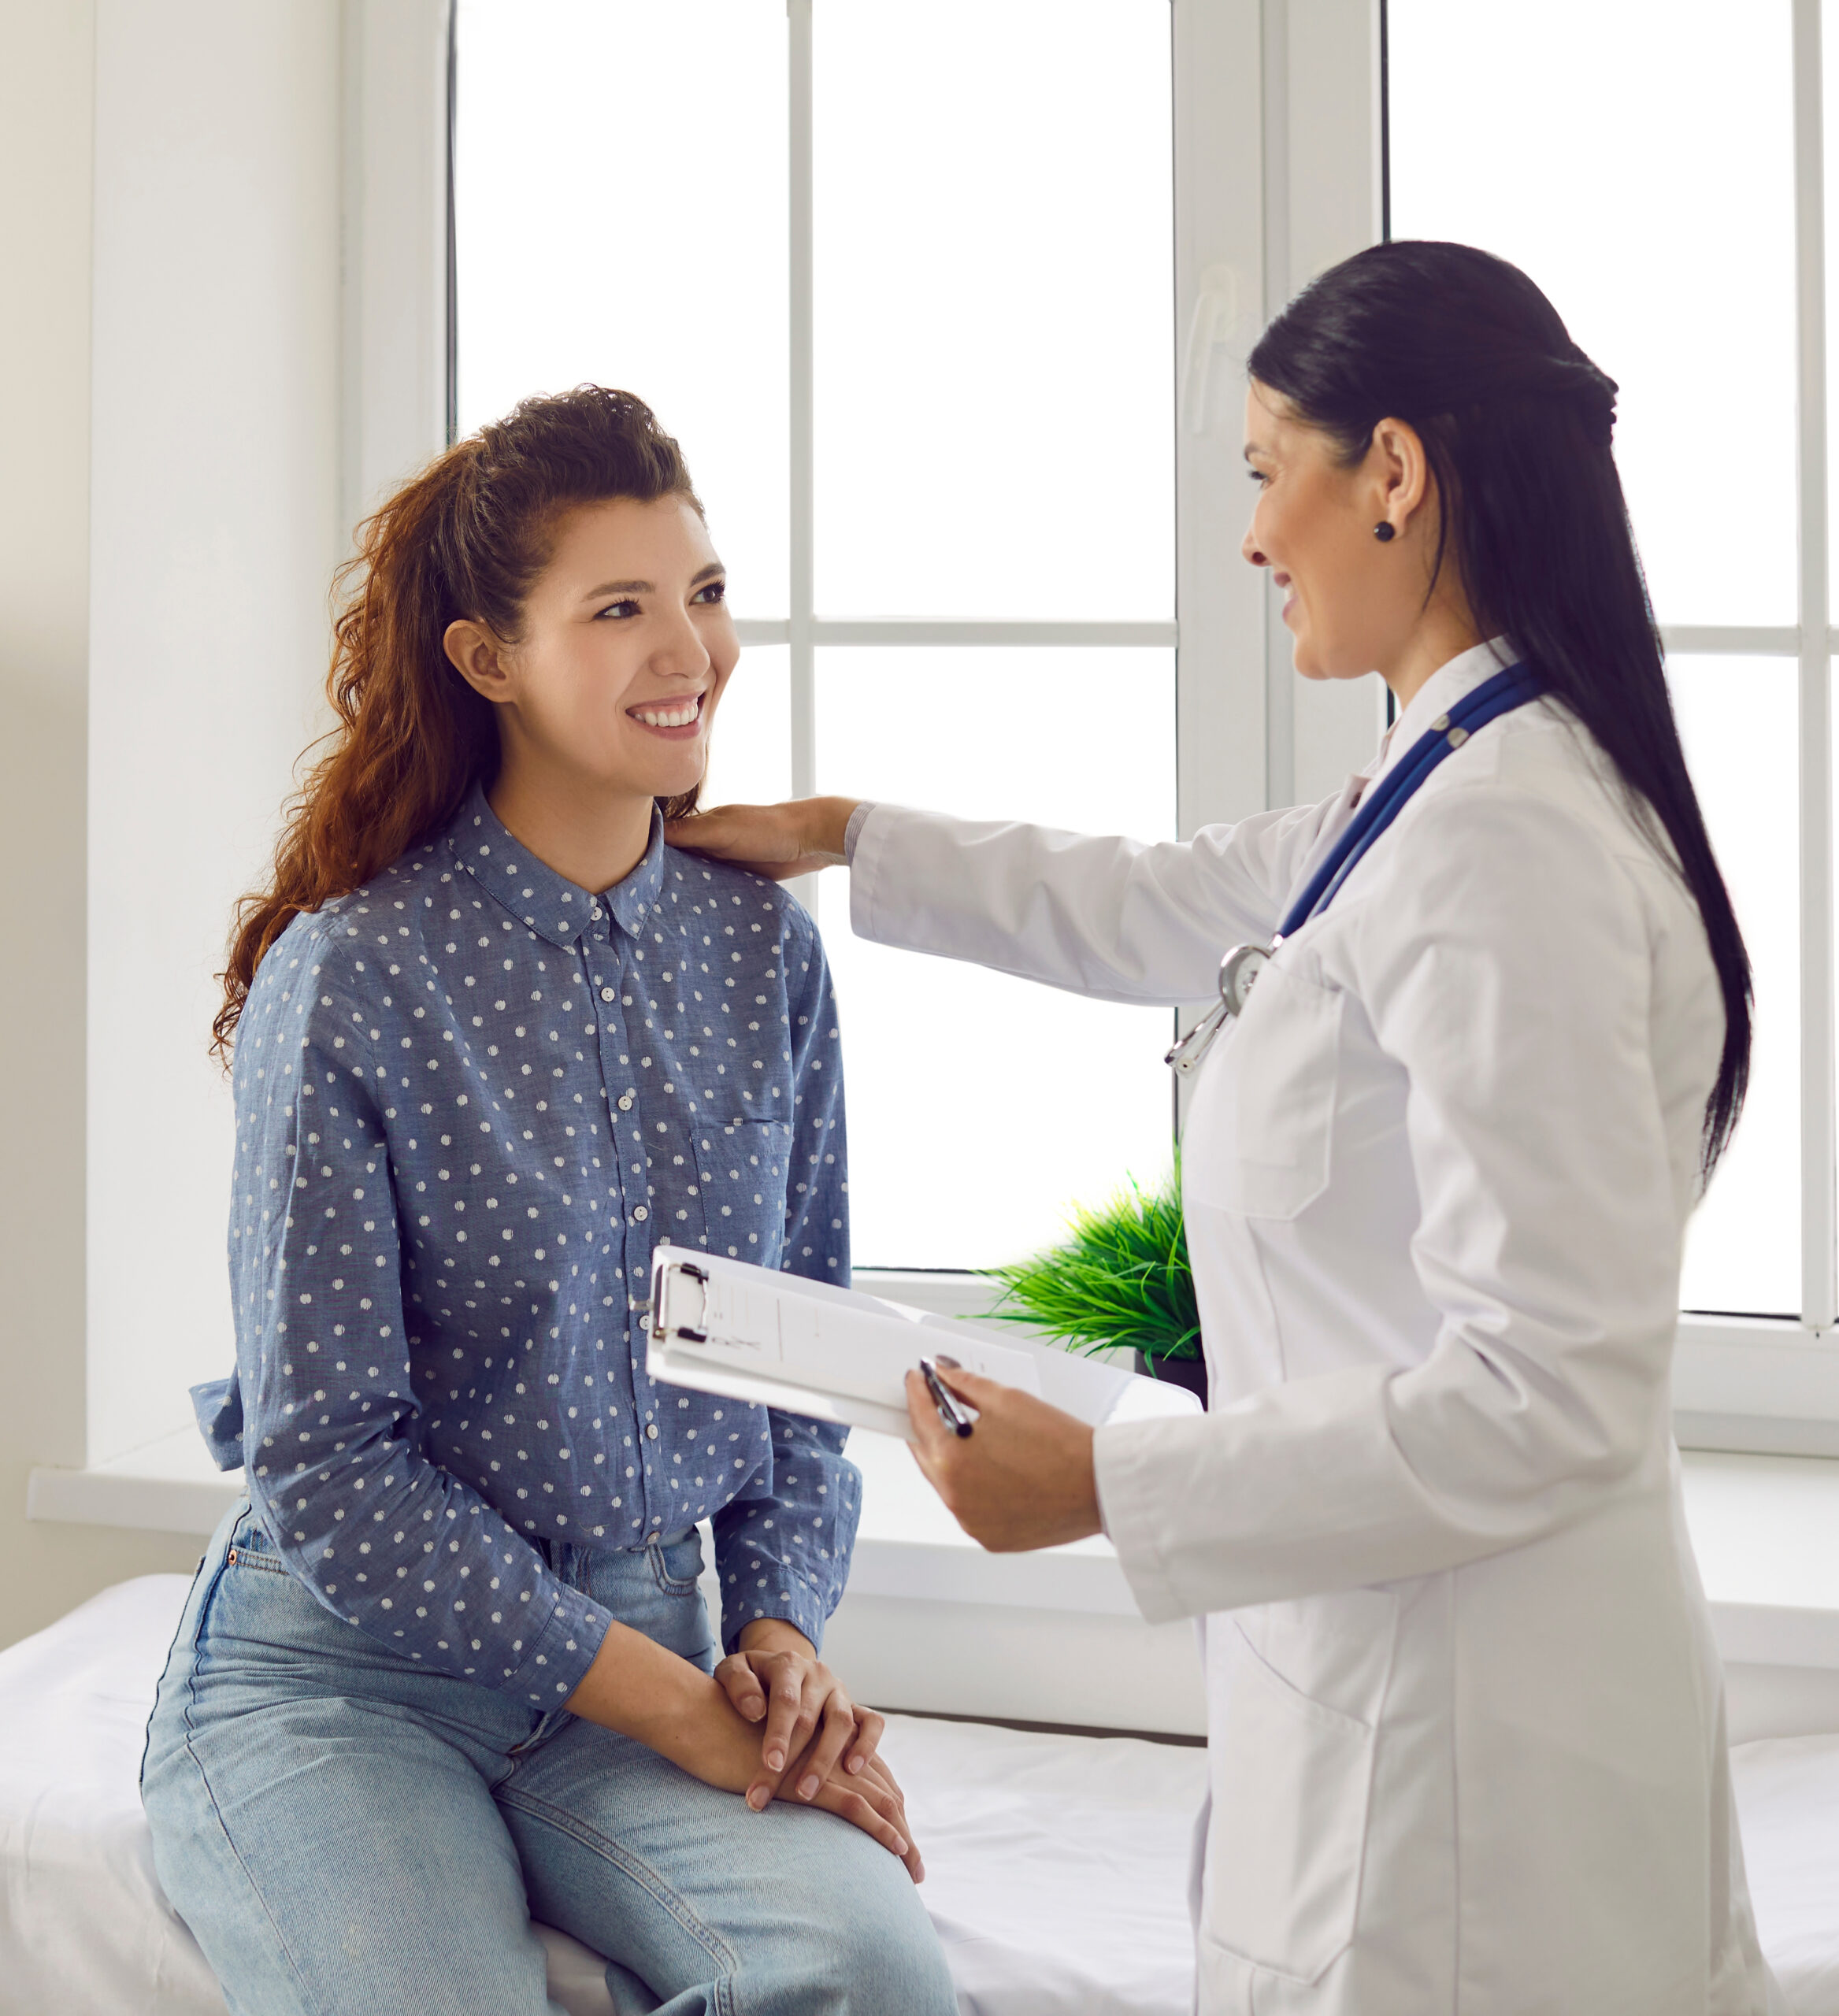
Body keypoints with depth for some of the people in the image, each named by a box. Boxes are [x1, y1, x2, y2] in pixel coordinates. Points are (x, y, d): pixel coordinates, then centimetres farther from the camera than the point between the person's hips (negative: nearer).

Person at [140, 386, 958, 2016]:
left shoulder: (766, 952, 6)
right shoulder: (346, 978, -11)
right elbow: (324, 1466, -11)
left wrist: (782, 1629, -4)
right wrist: (673, 1707, -14)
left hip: (647, 1653, 4)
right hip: (343, 1677, -3)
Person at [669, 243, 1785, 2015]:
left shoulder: (1506, 846, -22)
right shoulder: (1432, 801, 10)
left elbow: (1549, 1399, -25)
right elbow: (1156, 915, 28)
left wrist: (1105, 1487, -22)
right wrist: (840, 840, 33)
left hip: (1460, 1748, -9)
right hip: (1378, 1693, 9)